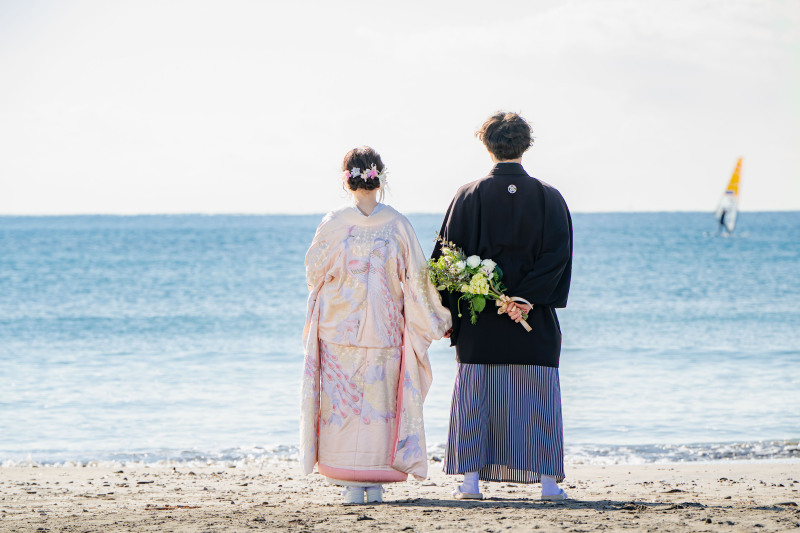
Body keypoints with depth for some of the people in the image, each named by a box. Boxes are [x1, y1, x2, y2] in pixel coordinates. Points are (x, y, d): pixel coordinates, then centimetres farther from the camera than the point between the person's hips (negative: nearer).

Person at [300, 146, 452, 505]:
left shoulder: (333, 224, -8)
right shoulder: (397, 225, -5)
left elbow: (314, 271, 4)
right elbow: (417, 277, -1)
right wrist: (438, 321, 9)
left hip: (338, 331, -1)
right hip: (385, 332, 1)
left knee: (343, 404, 5)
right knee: (380, 403, 9)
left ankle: (352, 485, 1)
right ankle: (376, 484, 9)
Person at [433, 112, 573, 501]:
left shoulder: (468, 196, -1)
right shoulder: (548, 198, 1)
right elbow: (558, 254, -9)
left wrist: (449, 313, 2)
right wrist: (526, 298, -13)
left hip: (479, 323, 0)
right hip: (536, 324, 0)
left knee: (475, 396, 6)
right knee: (538, 397, 5)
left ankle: (471, 478, 1)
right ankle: (548, 480, 0)